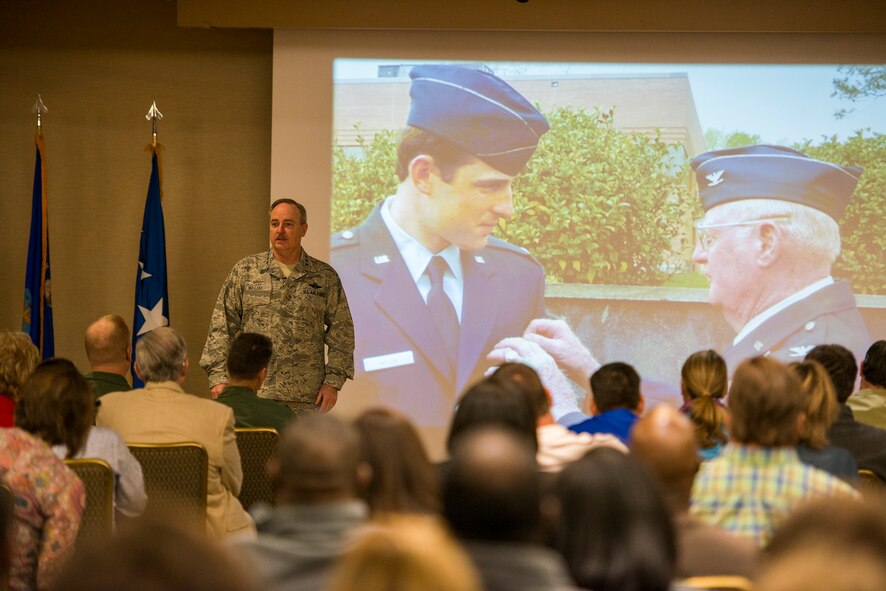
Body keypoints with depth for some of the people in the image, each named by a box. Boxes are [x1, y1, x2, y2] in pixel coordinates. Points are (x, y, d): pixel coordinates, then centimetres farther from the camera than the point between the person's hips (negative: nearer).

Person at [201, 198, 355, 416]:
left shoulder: (325, 277, 9)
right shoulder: (244, 271, 7)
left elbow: (341, 331, 8)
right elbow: (222, 326, 5)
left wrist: (333, 381, -1)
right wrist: (219, 377, -4)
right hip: (252, 397, -1)